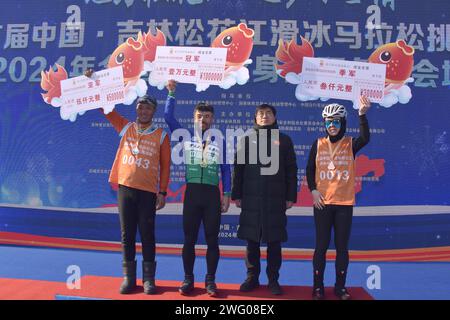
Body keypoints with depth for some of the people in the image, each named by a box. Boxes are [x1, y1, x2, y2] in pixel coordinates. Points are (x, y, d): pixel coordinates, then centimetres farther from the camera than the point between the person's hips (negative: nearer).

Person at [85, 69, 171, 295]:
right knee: (127, 234, 7)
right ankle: (128, 277, 17)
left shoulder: (161, 136, 2)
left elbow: (165, 166, 1)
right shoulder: (125, 128, 9)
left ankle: (148, 278, 14)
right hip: (125, 188, 2)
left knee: (147, 235, 4)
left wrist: (163, 192, -4)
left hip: (148, 191, -2)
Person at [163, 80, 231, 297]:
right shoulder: (186, 137, 9)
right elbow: (168, 117, 6)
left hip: (212, 193, 0)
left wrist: (226, 194, 2)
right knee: (189, 238, 4)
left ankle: (210, 280, 12)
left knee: (212, 239, 3)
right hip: (192, 192, 0)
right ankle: (188, 279, 14)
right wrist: (171, 93, 1)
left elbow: (225, 169, 8)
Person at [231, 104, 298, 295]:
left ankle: (273, 280, 15)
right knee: (252, 240, 5)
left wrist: (291, 196, -1)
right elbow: (238, 169, 7)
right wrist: (236, 195, 0)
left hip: (276, 199, 0)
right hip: (251, 198, 1)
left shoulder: (284, 140, 8)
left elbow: (291, 170, 5)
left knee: (274, 241, 4)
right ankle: (252, 278, 17)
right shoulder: (247, 140, 10)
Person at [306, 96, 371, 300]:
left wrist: (362, 115, -34)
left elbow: (365, 138, -22)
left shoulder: (350, 144, 0)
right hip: (322, 203, 0)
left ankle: (340, 287, 20)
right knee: (321, 246, 5)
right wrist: (313, 190, -7)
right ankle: (318, 287, 17)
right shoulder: (318, 144, 3)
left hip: (344, 203, 0)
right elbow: (309, 170, 6)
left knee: (342, 246, 7)